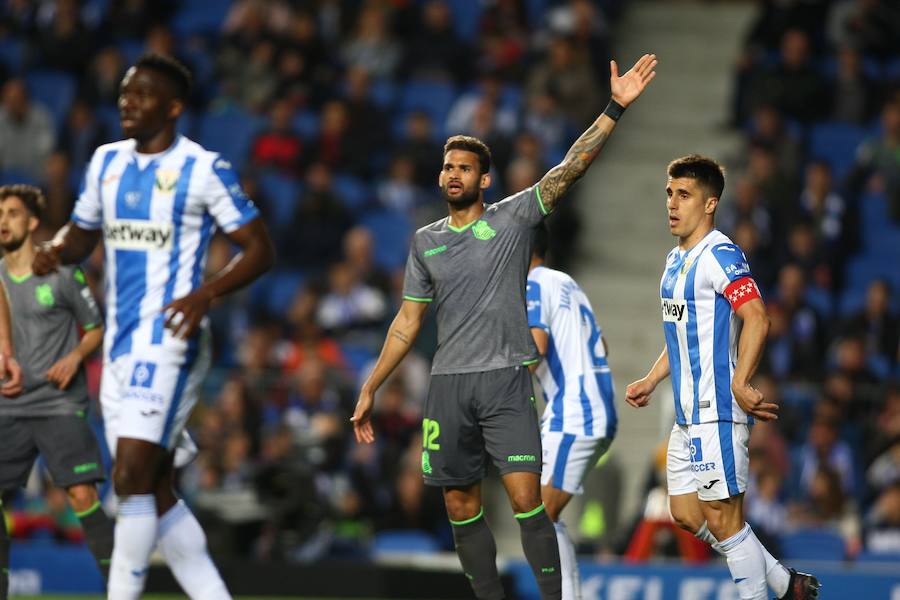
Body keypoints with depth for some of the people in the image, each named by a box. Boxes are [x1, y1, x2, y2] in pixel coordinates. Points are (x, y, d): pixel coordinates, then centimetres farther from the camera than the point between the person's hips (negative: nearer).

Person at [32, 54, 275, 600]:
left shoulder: (204, 170, -9)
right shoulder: (107, 162, 12)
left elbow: (261, 249, -6)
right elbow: (83, 232, 23)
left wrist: (206, 294, -21)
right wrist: (55, 251, -1)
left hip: (169, 341, -8)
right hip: (120, 344, 8)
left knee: (133, 480, -15)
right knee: (156, 492, 8)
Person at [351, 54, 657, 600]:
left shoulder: (513, 217, 2)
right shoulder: (426, 241, 13)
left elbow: (572, 167, -7)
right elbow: (408, 322, 17)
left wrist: (615, 109, -17)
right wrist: (370, 390, 15)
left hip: (507, 380, -4)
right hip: (449, 385, 4)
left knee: (526, 499, -13)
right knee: (462, 509, 4)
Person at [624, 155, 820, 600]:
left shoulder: (720, 255, -13)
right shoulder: (676, 259, 17)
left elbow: (757, 318, -25)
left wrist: (740, 383, -32)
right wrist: (651, 381, 22)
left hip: (718, 411, -10)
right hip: (688, 413, 10)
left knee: (722, 519, -7)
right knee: (686, 514, 13)